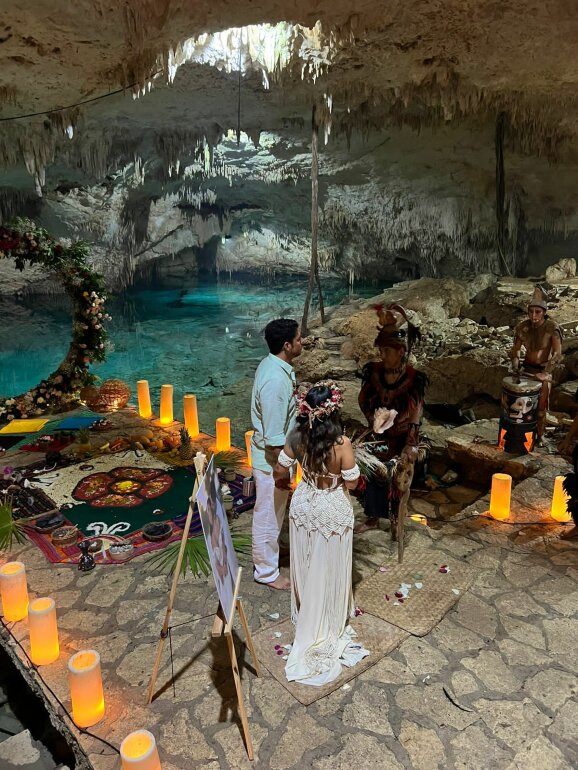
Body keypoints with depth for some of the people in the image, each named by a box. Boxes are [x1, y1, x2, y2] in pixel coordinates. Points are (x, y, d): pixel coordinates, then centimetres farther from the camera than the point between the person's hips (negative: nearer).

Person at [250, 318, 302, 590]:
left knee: (274, 512, 27)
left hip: (274, 453, 10)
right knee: (269, 514, 9)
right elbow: (274, 436, -27)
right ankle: (267, 571, 27)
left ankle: (269, 551, 48)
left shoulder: (274, 365, 1)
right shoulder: (275, 379, -31)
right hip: (272, 458, -10)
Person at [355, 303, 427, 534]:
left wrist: (409, 449, -17)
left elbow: (415, 417, -15)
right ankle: (373, 517, 41)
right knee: (373, 477, 18)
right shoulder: (373, 371, -12)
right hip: (377, 437, 4)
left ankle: (396, 520, 37)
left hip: (401, 440, -3)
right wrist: (374, 418, -17)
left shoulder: (414, 378, -21)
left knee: (398, 481, 13)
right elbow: (362, 400, 0)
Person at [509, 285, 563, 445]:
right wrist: (516, 366, -13)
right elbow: (516, 349, 2)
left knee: (540, 407, 2)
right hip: (526, 368, 3)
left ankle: (540, 435, 17)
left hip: (543, 370, -3)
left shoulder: (552, 328, -17)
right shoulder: (523, 327, -6)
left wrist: (545, 373, -30)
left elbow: (557, 354, -23)